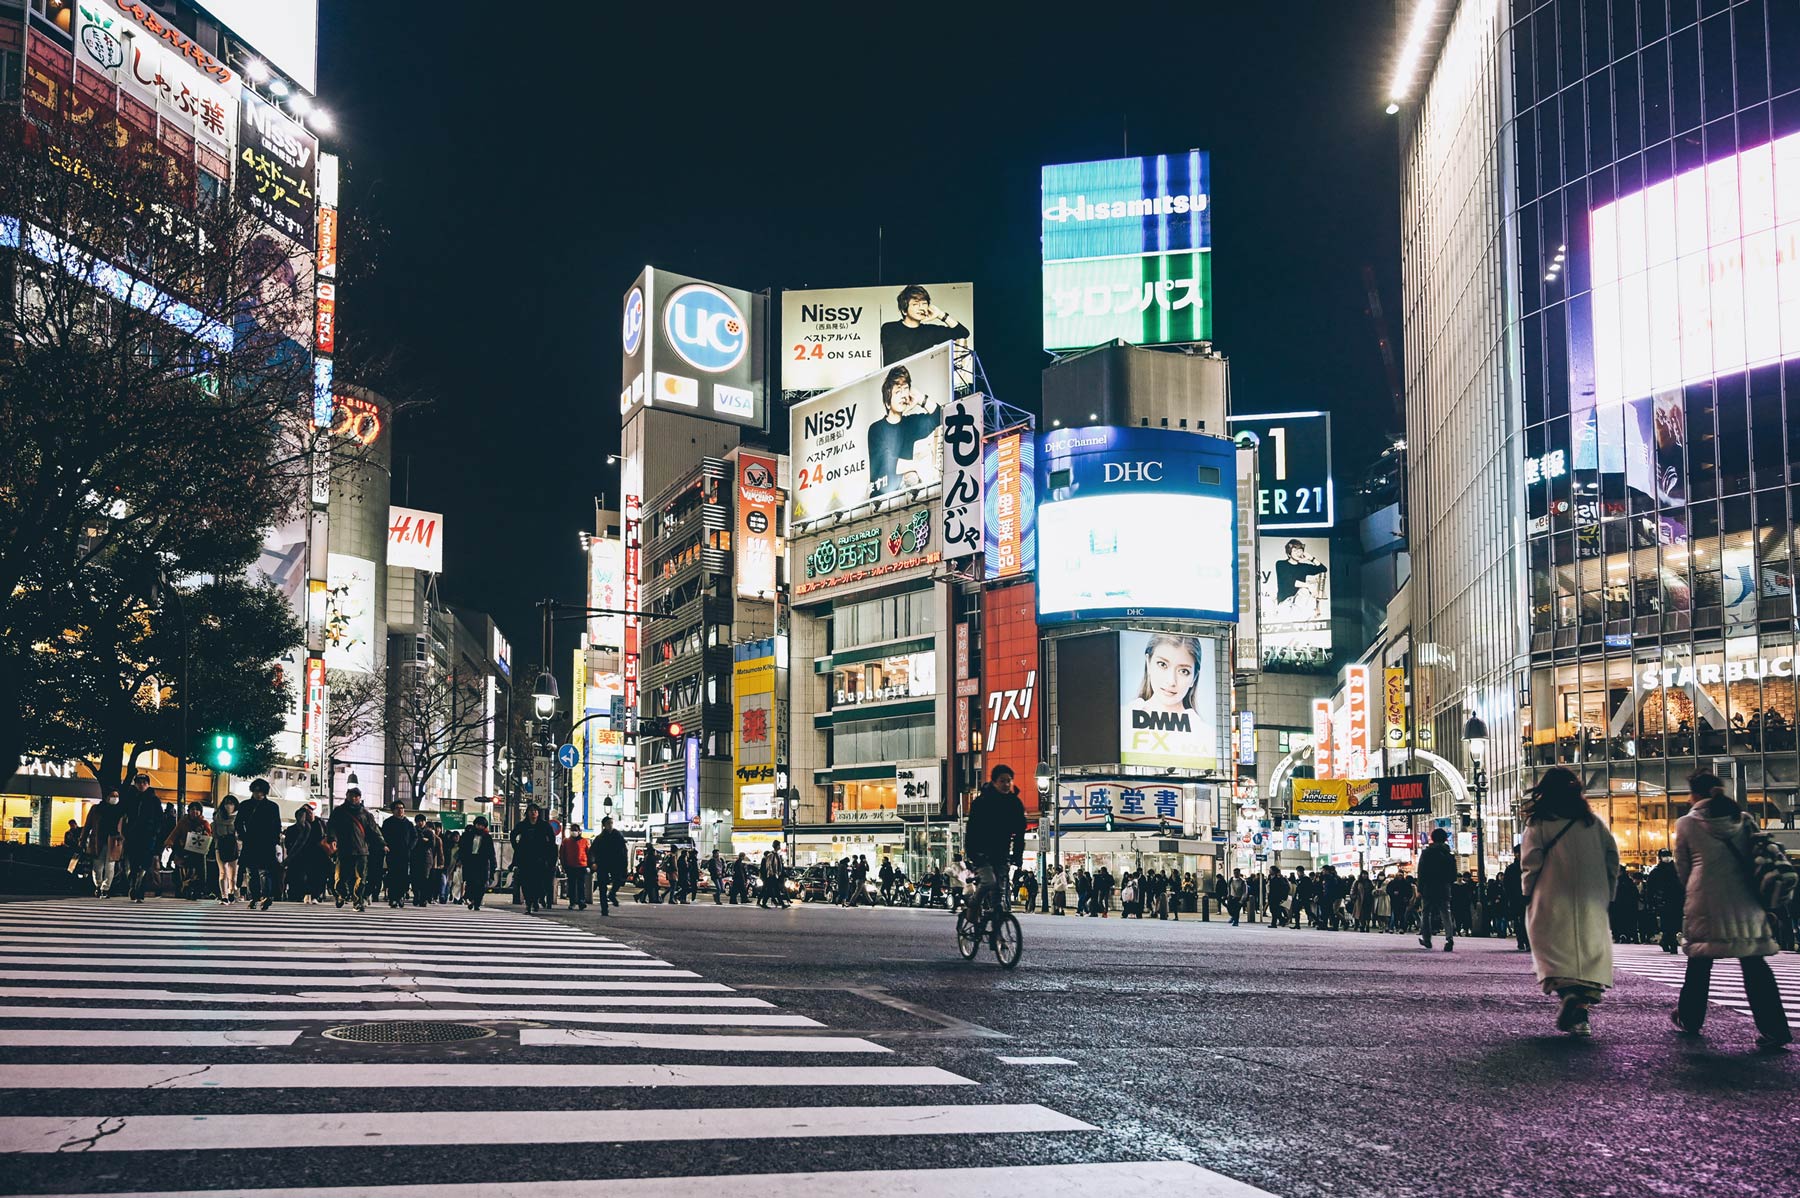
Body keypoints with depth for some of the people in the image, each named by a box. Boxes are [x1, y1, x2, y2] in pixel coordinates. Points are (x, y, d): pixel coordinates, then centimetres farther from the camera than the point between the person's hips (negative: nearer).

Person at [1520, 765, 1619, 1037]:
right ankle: (1583, 1011, 1)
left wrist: (1529, 894, 4)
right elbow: (1613, 857, 7)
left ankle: (1568, 992, -25)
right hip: (1592, 902, 3)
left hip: (1553, 902, -3)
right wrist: (1608, 895, 13)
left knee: (1556, 949, 0)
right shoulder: (1594, 821, 8)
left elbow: (1531, 862, -8)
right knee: (1591, 950, 6)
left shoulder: (1539, 823, -3)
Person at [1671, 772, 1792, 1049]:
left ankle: (1689, 1018, 22)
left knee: (1700, 960, 12)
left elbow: (1682, 866, 8)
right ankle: (1774, 1028, -7)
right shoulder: (1745, 820, 8)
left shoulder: (1686, 823, 1)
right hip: (1746, 900, 2)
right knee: (1754, 963, 2)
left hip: (1706, 901, -2)